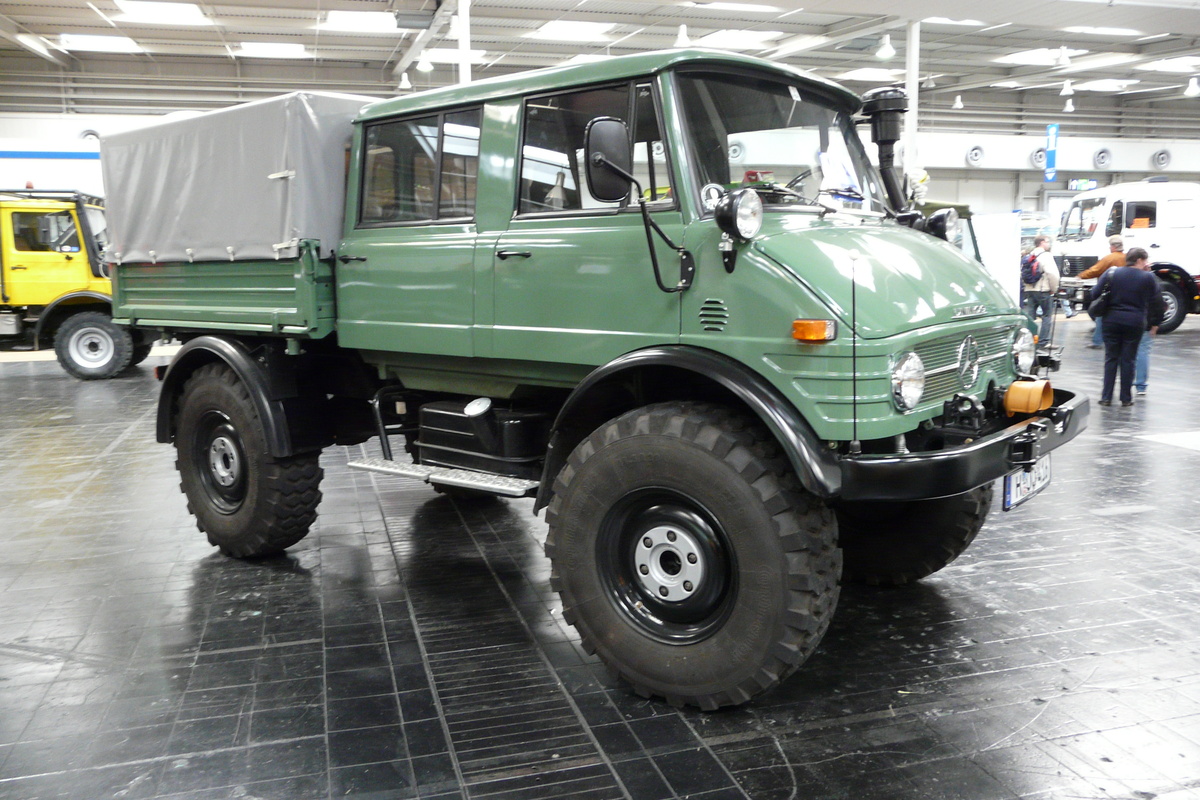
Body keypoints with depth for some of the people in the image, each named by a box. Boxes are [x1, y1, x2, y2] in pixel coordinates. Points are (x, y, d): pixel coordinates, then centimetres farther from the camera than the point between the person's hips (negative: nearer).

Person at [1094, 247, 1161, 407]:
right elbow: (1155, 302, 4)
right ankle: (1126, 398, 10)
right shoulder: (1148, 278, -1)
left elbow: (1096, 293, -2)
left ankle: (1106, 397, 5)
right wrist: (1154, 323, 13)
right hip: (1135, 322, -1)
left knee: (1111, 359, 7)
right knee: (1128, 360, 6)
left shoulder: (1111, 273, 1)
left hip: (1112, 320, 1)